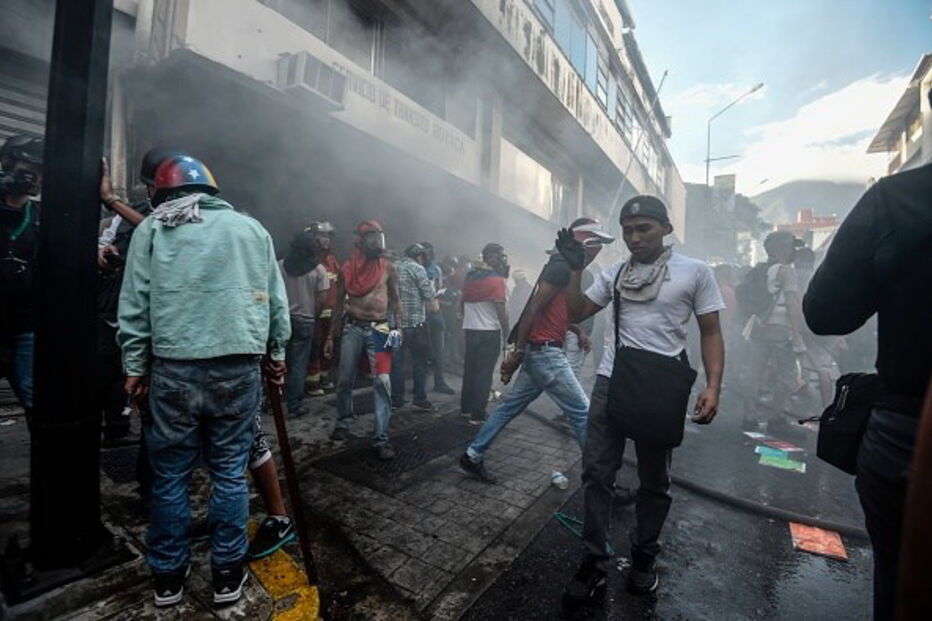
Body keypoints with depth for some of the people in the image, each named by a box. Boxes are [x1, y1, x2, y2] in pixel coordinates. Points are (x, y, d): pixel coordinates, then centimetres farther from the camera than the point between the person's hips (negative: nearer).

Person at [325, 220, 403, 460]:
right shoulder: (347, 268, 5)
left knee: (382, 382, -8)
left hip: (379, 329, -1)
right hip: (352, 328, 1)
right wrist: (330, 336, 9)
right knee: (345, 380, 11)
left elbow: (395, 299, 11)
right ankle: (343, 423, 35)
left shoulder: (388, 267, 4)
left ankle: (381, 439, 0)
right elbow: (339, 304, 10)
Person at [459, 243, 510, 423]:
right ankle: (478, 414, 4)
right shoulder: (496, 279, -12)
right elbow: (501, 310, -15)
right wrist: (506, 332, -6)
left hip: (470, 329, 7)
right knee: (484, 373, -1)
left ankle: (466, 408, 24)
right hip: (489, 331, -7)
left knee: (470, 369, 15)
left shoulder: (469, 276, 9)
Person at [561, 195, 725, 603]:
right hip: (612, 380, 3)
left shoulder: (695, 271, 1)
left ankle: (643, 558, 36)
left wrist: (713, 386, -10)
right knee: (596, 472, 3)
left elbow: (710, 333, 1)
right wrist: (575, 268, 0)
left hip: (664, 386, -2)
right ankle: (595, 564, 19)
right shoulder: (614, 274, 10)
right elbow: (577, 313, 10)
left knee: (654, 480, 14)